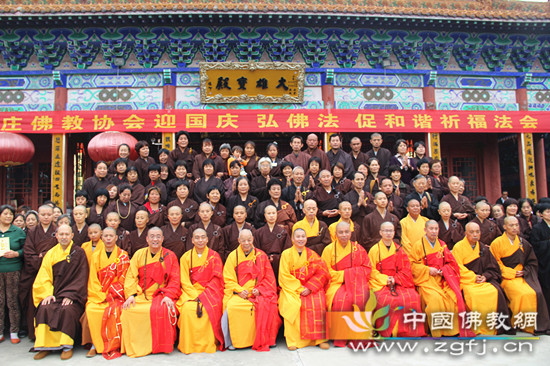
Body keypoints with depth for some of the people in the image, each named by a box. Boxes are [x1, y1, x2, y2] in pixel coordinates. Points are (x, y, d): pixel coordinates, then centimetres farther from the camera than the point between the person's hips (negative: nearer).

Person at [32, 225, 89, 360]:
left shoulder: (79, 253, 2)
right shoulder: (50, 254, 13)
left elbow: (81, 277, -4)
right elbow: (44, 278, 9)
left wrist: (70, 295, -14)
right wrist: (48, 294, -8)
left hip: (73, 294, -3)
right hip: (54, 293, 3)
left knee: (67, 310, -31)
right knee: (45, 309, -26)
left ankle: (67, 346, -17)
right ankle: (45, 346, -16)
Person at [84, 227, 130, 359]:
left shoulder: (123, 256, 3)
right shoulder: (96, 256, 11)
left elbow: (123, 279, -1)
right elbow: (93, 279, 5)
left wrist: (110, 295, -12)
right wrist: (101, 297, -9)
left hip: (116, 295, -2)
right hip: (98, 295, 2)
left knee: (115, 310, -31)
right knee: (90, 309, -27)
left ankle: (114, 345, -18)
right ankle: (96, 344, -14)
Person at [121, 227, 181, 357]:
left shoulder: (170, 256, 6)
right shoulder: (139, 254, 11)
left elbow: (174, 280, 2)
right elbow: (131, 277, 6)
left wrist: (168, 295, -14)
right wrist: (131, 295, -9)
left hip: (161, 295, -2)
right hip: (141, 295, 2)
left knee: (161, 310, -33)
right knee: (128, 311, -25)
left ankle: (161, 346, -12)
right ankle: (134, 346, -5)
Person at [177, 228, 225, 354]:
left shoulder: (214, 256, 4)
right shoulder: (186, 257, 8)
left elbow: (217, 279, -1)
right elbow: (184, 281, 3)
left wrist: (203, 295, -14)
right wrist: (195, 295, -13)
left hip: (211, 292, -1)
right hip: (190, 292, 1)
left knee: (210, 308, -29)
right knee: (188, 308, -28)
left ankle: (209, 344, -14)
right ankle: (189, 345, -13)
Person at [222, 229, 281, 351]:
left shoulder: (261, 255, 9)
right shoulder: (233, 256, 9)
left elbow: (269, 278, 9)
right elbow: (228, 279, 4)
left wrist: (259, 289, -8)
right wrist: (239, 290, -12)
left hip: (258, 293, 0)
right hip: (237, 294, 0)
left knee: (265, 305, -29)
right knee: (231, 307, -30)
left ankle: (261, 341, -11)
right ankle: (233, 341, -10)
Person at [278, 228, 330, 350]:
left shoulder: (312, 254, 10)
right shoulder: (286, 254, 4)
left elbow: (322, 273, 2)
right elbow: (284, 276, -2)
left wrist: (309, 288, -12)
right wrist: (299, 288, -13)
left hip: (311, 288, 1)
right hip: (291, 288, -1)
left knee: (318, 302, -28)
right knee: (292, 304, -31)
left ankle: (320, 339, -17)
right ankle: (293, 340, -21)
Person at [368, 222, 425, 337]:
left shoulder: (399, 249, 15)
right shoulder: (374, 249, 7)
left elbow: (406, 269, 9)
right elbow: (371, 270, 1)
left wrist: (395, 279, -8)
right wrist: (384, 279, -13)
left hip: (399, 283, 3)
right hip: (380, 284, -2)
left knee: (413, 297, -24)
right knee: (386, 300, -32)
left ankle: (409, 332, -10)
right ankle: (388, 333, -16)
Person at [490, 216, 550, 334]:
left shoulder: (523, 243, 14)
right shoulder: (497, 243, 0)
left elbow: (532, 262, 17)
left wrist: (524, 272, -1)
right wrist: (512, 273, -10)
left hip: (522, 276, 4)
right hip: (506, 278, -4)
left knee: (536, 293, -23)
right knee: (522, 294, -29)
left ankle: (537, 325, -12)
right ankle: (517, 323, -13)